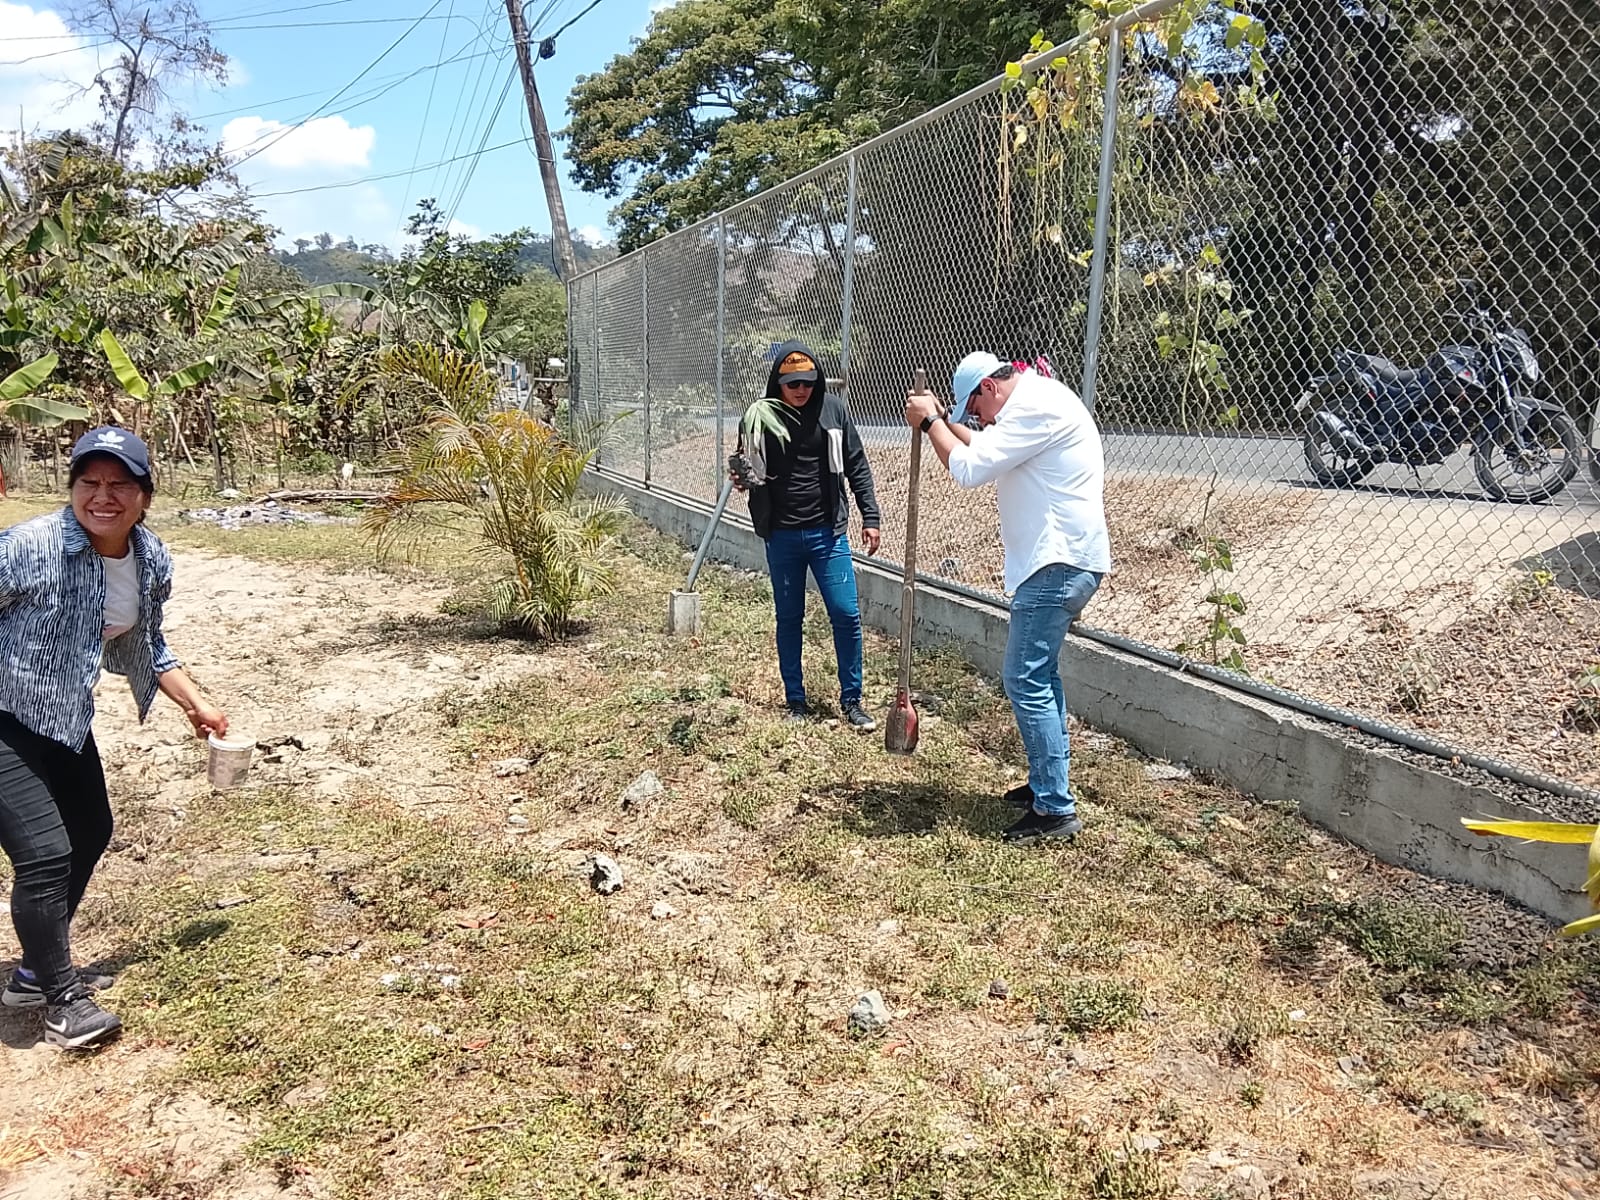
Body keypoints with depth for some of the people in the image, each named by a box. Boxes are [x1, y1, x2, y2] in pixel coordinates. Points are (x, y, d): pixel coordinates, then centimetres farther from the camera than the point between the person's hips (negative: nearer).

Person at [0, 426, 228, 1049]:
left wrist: (196, 704, 10)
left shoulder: (152, 560, -6)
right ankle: (62, 999, 11)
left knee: (91, 833, 18)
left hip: (65, 717, 8)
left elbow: (146, 646, 10)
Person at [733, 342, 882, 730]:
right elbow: (749, 472, 5)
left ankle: (851, 701, 12)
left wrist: (870, 517, 0)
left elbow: (857, 466, 3)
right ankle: (795, 701, 24)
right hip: (781, 536, 0)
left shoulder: (834, 410, -4)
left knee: (846, 614, -2)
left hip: (828, 533, 0)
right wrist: (741, 479, -18)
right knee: (788, 618, 10)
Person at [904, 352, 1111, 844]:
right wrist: (941, 419, 16)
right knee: (1040, 673, 19)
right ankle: (1047, 783, 30)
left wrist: (931, 422, -7)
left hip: (1058, 564, -11)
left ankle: (1056, 809, -5)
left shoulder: (1037, 407, -16)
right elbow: (986, 449, 28)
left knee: (1027, 682, -10)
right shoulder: (1036, 403, 17)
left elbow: (969, 468, -21)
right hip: (1060, 560, 11)